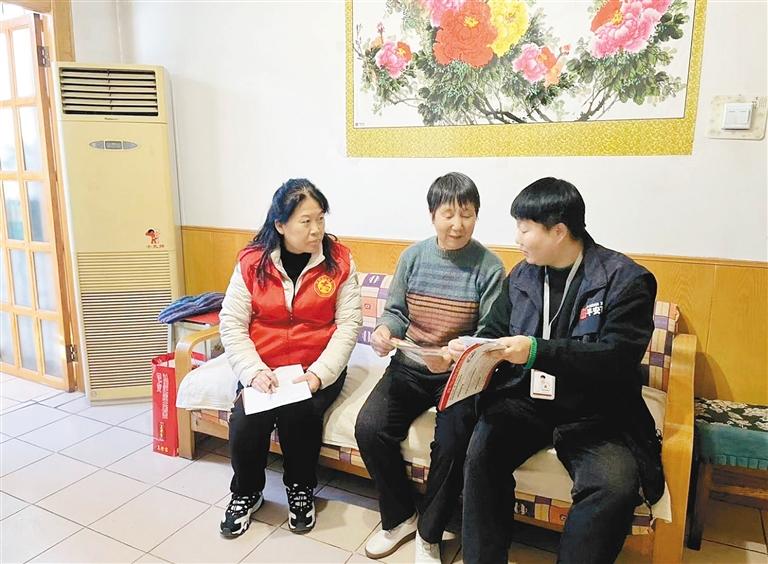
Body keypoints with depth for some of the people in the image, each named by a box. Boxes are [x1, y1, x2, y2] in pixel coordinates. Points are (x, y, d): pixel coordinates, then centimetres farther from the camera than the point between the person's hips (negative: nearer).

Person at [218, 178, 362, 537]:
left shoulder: (339, 260, -5)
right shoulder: (252, 262, -2)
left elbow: (349, 323, -8)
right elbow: (232, 324, -3)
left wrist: (319, 374, -19)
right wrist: (254, 371, -17)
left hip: (318, 368, -1)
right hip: (264, 368, 2)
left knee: (298, 413, -28)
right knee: (245, 421, -22)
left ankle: (301, 489, 5)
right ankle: (246, 493, 11)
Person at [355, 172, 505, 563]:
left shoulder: (488, 266, -6)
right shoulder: (413, 256, 3)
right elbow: (395, 311, 8)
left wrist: (455, 357, -29)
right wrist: (384, 329, -16)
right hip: (410, 366, 3)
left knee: (452, 442, -26)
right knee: (369, 428, -17)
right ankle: (400, 516, 9)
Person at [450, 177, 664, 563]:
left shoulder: (625, 280, -8)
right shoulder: (520, 276, 8)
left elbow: (619, 358, -18)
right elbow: (494, 333, 17)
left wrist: (538, 352, -28)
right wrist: (469, 350, -5)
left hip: (594, 412, -3)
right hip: (525, 399, 4)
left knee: (615, 487, -28)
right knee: (481, 453, -23)